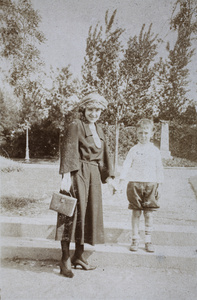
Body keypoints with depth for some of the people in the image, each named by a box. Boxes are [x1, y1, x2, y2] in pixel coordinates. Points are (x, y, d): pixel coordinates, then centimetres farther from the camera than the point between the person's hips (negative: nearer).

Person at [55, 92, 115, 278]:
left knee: (90, 214, 10)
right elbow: (68, 152, -14)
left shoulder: (99, 130, 17)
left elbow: (104, 155, 21)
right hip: (77, 174, -8)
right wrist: (66, 176, -23)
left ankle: (78, 256, 23)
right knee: (73, 213, -7)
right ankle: (65, 259, 3)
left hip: (93, 176, 8)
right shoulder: (75, 126, -6)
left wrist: (109, 177, 17)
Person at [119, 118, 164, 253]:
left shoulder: (155, 150, 7)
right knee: (136, 212, 4)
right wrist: (121, 183, -6)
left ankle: (148, 240, 14)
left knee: (149, 213, 1)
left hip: (151, 184, 1)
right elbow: (126, 166, 2)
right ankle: (135, 240, 15)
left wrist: (159, 186, 7)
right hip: (135, 184, 0)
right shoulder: (134, 150, 5)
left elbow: (159, 169, 11)